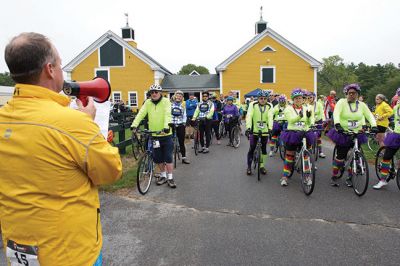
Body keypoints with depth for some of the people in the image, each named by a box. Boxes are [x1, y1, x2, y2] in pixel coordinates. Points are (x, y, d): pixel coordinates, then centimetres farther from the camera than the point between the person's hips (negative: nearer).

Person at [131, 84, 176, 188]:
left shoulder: (166, 101, -5)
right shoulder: (148, 103, 4)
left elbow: (167, 115, -19)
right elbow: (141, 114, -7)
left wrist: (166, 126, -35)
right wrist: (134, 125, -23)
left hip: (166, 134, -3)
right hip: (154, 135, 4)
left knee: (168, 157, 1)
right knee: (157, 158, 11)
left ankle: (170, 178, 14)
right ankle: (163, 175, 30)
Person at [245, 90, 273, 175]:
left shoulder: (269, 106, -2)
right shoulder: (253, 105, -7)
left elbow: (270, 117, -14)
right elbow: (249, 116, -18)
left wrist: (270, 128, -29)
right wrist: (248, 127, -31)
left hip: (264, 131, 2)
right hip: (254, 131, -2)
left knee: (263, 149, 10)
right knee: (252, 149, 1)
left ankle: (262, 166, 26)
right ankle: (249, 167, 15)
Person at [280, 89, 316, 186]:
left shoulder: (307, 109, 8)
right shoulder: (288, 109, 1)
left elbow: (311, 121, -5)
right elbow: (291, 119, -18)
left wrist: (309, 117, -28)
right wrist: (299, 116, -39)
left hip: (305, 134, 2)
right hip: (292, 134, -2)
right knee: (289, 155, 3)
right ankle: (285, 176, 11)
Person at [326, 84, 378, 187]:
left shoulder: (362, 105, 5)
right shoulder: (342, 102, -6)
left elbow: (370, 115, -1)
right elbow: (336, 113, -22)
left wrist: (374, 126, -19)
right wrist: (337, 124, -39)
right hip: (342, 133, -3)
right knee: (340, 155, -2)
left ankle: (350, 178, 19)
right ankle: (334, 177, 12)